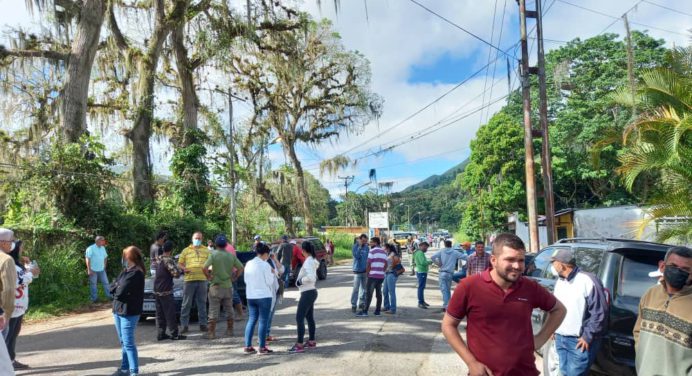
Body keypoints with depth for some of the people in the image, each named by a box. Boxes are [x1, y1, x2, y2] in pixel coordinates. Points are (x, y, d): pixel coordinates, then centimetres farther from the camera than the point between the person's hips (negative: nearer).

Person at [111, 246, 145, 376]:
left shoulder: (136, 273, -17)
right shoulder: (126, 271, 12)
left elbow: (120, 291, -21)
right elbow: (112, 288, 10)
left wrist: (116, 289, -1)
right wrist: (118, 289, -9)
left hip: (129, 313, -9)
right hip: (118, 310, 9)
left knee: (128, 343, -8)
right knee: (123, 342, 17)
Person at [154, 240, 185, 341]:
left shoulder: (158, 259, 8)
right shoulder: (168, 260, -17)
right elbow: (176, 273, -24)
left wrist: (181, 270, 19)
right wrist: (180, 270, -1)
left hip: (157, 290, 8)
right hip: (166, 291, -8)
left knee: (160, 314, 11)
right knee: (170, 314, -2)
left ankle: (160, 334, 14)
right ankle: (174, 334, 1)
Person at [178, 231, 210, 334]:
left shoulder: (206, 250, 15)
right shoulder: (186, 250, 13)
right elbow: (179, 264, 11)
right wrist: (184, 268, -9)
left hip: (202, 280, 1)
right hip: (189, 279, -1)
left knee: (202, 303, 6)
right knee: (186, 304, 0)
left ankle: (203, 324, 12)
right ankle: (184, 325, 5)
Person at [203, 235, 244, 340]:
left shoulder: (213, 255, -9)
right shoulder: (231, 256, 3)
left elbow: (204, 268, -20)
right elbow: (241, 268, 1)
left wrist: (208, 277, -6)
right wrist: (234, 277, 7)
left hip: (216, 286, -4)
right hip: (228, 286, 4)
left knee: (213, 311, 1)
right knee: (229, 309, 15)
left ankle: (211, 333, 1)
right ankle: (230, 330, 21)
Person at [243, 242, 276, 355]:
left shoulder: (248, 264, 5)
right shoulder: (265, 265, -13)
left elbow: (245, 279, 12)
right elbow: (269, 281, -12)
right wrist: (272, 273, 5)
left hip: (250, 296, 6)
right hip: (264, 296, -6)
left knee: (251, 320, 13)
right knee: (263, 321, 1)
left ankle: (247, 346, 14)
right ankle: (262, 348, 5)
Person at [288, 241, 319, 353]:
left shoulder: (308, 262, -18)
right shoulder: (312, 261, 11)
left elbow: (311, 277, -32)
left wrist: (300, 280, -18)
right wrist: (301, 279, 11)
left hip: (307, 293, -10)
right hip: (311, 292, 10)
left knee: (299, 318, -7)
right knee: (309, 317, 17)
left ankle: (299, 345, -5)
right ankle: (311, 342, 25)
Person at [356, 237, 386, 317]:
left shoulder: (372, 251, -9)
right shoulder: (384, 252, 14)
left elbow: (368, 264, -11)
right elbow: (385, 265, 16)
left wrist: (367, 273, 1)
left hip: (373, 275, -7)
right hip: (381, 276, 7)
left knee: (369, 293, -6)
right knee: (379, 293, 10)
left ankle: (365, 311, -7)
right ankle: (377, 311, 13)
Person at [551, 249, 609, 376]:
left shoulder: (588, 281, -16)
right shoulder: (559, 281, 9)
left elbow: (599, 313, -16)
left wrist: (587, 337, -15)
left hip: (580, 341, -7)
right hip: (559, 338, 8)